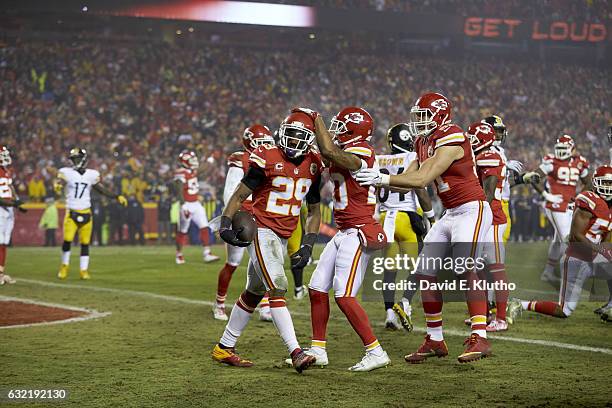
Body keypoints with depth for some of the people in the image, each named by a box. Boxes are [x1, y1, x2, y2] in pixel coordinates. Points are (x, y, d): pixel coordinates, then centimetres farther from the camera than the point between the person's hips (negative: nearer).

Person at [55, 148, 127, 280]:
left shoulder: (91, 175, 6)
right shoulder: (67, 173, -2)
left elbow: (101, 189, 14)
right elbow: (59, 182, -19)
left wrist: (117, 197, 7)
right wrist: (57, 185, -44)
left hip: (86, 213, 2)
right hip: (71, 213, -2)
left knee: (85, 243, 3)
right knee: (67, 240, -9)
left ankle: (84, 270, 12)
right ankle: (64, 266, 11)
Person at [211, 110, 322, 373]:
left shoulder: (313, 165, 4)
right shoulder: (267, 159, -13)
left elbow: (314, 210, 12)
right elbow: (240, 195, -8)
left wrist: (308, 245, 2)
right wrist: (225, 225, -19)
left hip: (283, 237, 7)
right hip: (262, 230, -7)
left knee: (254, 293, 14)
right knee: (277, 289, -18)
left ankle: (224, 348, 25)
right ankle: (296, 353, -24)